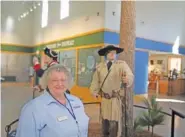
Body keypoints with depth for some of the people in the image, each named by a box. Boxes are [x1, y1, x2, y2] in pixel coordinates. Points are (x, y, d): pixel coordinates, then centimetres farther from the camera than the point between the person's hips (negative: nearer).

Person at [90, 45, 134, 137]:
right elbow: (96, 80, 12)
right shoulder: (99, 66, 3)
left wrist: (128, 79, -43)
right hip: (104, 98, 4)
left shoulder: (121, 64, -8)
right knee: (105, 119, 19)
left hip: (116, 98, -3)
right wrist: (94, 91, 4)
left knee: (114, 121, 2)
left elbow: (130, 75, -22)